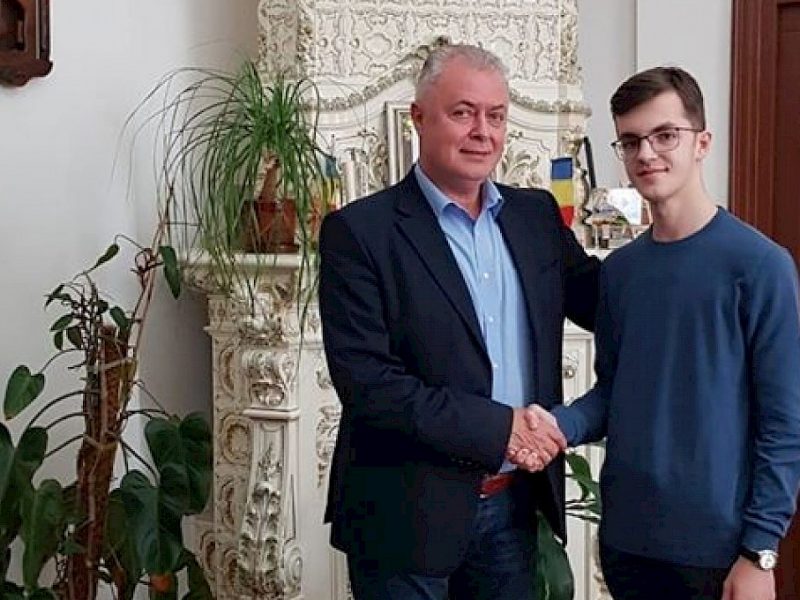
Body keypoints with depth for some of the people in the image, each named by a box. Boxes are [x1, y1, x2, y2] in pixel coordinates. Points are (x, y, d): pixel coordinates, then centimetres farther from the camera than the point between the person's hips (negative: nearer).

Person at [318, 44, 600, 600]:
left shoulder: (536, 215, 7)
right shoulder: (359, 231, -11)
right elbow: (366, 381, -18)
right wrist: (498, 427, -19)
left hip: (515, 505, 5)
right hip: (409, 513, -5)